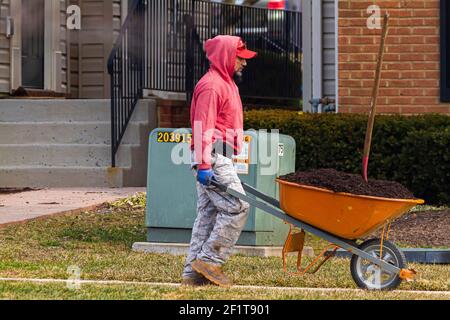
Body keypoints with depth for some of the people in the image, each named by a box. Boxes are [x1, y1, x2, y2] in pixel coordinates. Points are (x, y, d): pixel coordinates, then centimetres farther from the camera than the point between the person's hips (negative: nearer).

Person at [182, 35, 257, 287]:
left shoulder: (226, 84, 22)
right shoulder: (211, 86, -12)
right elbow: (203, 128, -19)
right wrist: (204, 165, -24)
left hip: (220, 159, 10)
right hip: (212, 158, -10)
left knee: (209, 214, 9)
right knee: (237, 207, -13)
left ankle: (194, 272, 10)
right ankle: (210, 260, -8)